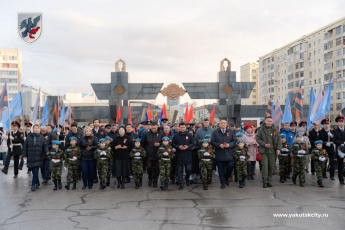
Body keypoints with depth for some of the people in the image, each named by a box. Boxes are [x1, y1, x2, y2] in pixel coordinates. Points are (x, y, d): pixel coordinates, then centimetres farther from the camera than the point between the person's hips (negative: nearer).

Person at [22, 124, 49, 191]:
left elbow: (45, 146, 4)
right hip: (30, 157, 2)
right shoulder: (28, 137, 7)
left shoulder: (42, 137, 4)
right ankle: (37, 183, 25)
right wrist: (24, 155, 5)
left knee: (36, 172, -8)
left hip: (38, 158, -2)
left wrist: (47, 151, -15)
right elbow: (25, 147, 9)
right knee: (33, 172, 8)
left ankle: (33, 185, -2)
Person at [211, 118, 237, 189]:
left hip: (229, 154, 1)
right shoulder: (215, 132, 4)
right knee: (221, 169, 4)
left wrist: (229, 145, -12)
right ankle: (223, 182, 15)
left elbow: (234, 141, 7)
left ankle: (226, 177, 24)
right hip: (219, 154, -1)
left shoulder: (231, 132, 8)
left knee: (230, 166, -4)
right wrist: (219, 145, -15)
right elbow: (212, 142, 0)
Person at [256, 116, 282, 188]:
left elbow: (279, 139, 10)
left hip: (272, 151, 3)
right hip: (264, 151, -3)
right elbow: (258, 139, 1)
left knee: (271, 166, 4)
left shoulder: (275, 130, 9)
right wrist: (264, 144, -12)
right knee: (265, 165, -8)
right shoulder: (261, 130, 2)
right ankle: (264, 181, -1)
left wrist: (278, 148, -1)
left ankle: (269, 181, 16)